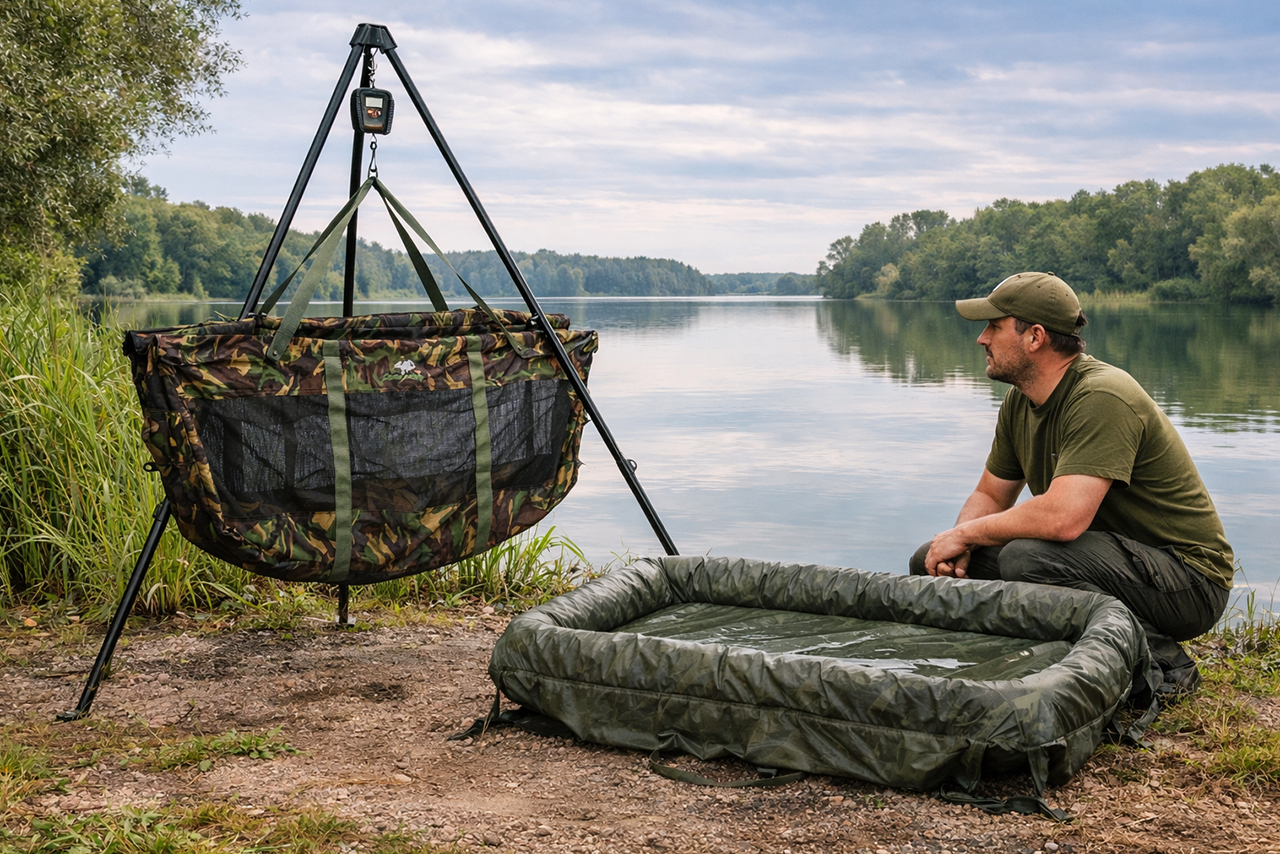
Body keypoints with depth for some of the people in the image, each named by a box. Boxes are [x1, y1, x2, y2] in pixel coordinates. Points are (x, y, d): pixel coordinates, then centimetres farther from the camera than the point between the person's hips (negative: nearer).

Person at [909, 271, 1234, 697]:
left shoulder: (1101, 399, -25)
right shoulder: (1021, 401, 4)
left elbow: (1063, 517, -36)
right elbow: (989, 496, 13)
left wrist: (966, 533, -21)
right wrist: (956, 546, -10)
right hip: (1108, 557, 9)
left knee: (1025, 558, -35)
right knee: (931, 562, 4)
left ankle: (1161, 662, -13)